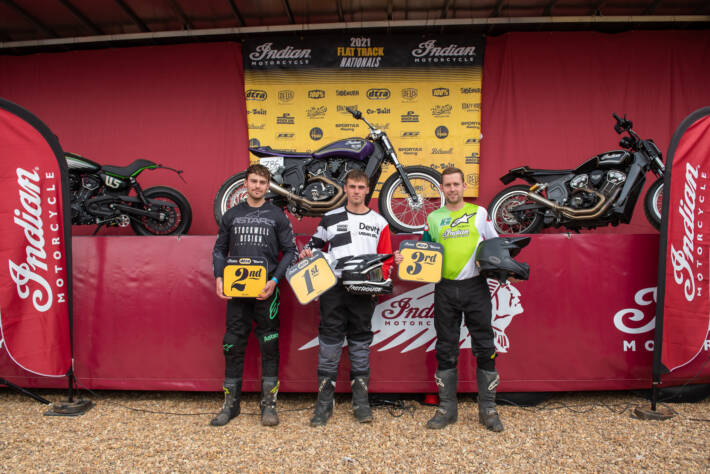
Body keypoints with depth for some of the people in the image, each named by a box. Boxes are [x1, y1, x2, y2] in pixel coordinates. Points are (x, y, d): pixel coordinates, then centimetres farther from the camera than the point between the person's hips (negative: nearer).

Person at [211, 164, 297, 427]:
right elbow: (219, 249, 15)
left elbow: (290, 251, 3)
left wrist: (275, 280, -10)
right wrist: (219, 278, -1)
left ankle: (268, 404, 13)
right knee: (233, 346, 6)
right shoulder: (231, 215, 12)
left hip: (266, 290, -2)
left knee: (269, 346, 2)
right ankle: (230, 403, 19)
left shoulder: (277, 216, 5)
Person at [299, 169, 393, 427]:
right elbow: (316, 242, 23)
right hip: (333, 287, 0)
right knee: (329, 342, 0)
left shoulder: (379, 222, 10)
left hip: (363, 290, 0)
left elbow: (387, 258, 10)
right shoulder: (330, 218, 11)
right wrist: (307, 252, 1)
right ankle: (325, 401, 9)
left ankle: (360, 400, 17)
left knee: (360, 342, 6)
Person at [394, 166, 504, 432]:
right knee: (446, 350, 7)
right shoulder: (433, 218, 11)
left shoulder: (479, 213, 7)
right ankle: (447, 408, 19)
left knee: (484, 347, 2)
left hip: (476, 287, -1)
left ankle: (487, 409, 16)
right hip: (445, 289, 2)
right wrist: (404, 260, -5)